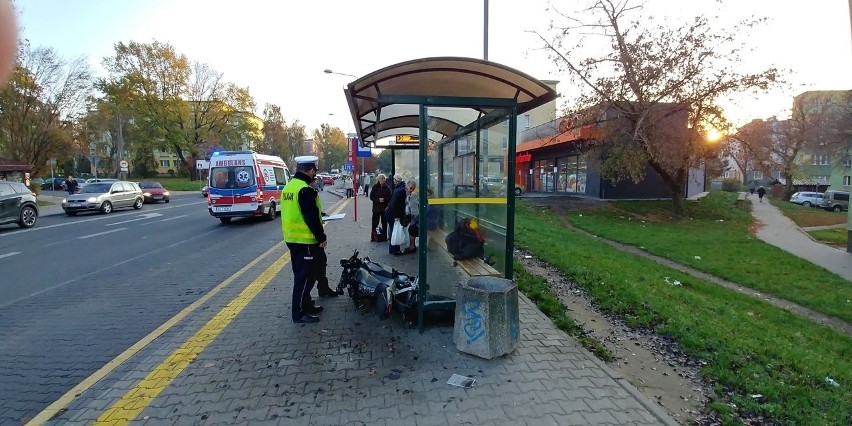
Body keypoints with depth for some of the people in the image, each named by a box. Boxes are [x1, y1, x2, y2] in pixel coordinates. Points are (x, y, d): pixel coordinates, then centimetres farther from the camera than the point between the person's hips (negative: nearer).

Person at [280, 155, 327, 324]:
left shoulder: (289, 186, 11)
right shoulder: (306, 190, -20)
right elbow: (311, 218, -23)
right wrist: (322, 237, -14)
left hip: (293, 238, 10)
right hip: (305, 240, -10)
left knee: (302, 275, 19)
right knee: (305, 277, -1)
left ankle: (306, 305, 30)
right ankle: (299, 312, 8)